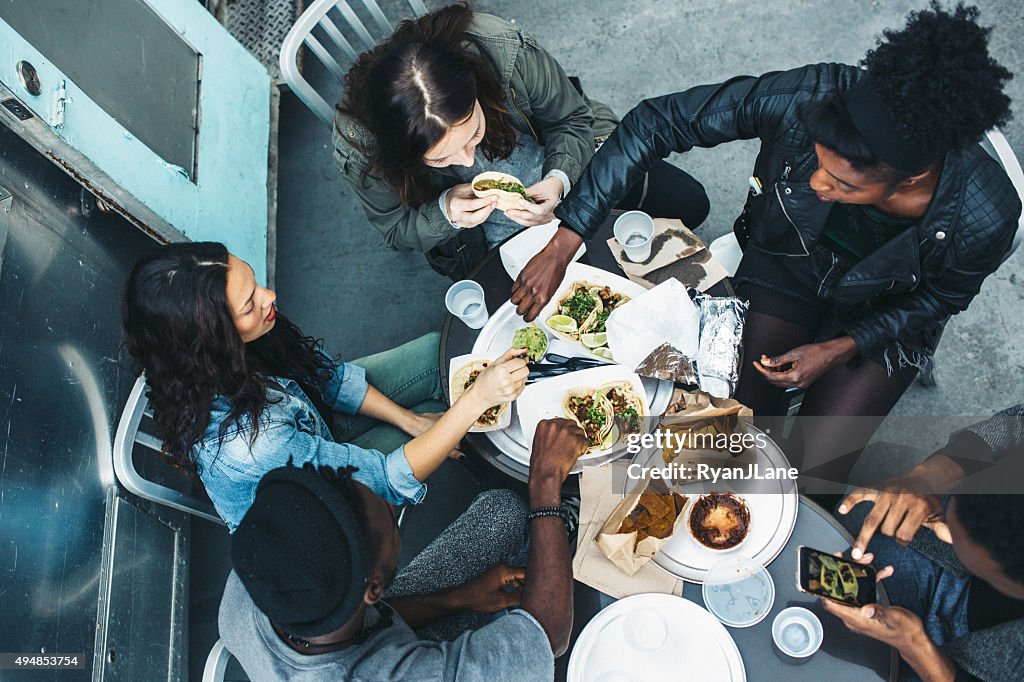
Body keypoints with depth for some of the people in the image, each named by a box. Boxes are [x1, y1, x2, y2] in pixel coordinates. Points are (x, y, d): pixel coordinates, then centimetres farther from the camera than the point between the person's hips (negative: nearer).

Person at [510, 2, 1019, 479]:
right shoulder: (808, 98, -39)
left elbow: (942, 297, -12)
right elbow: (655, 122, -30)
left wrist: (840, 350, -22)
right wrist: (563, 242, -32)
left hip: (884, 315, -1)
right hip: (785, 267, 1)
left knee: (809, 477, -6)